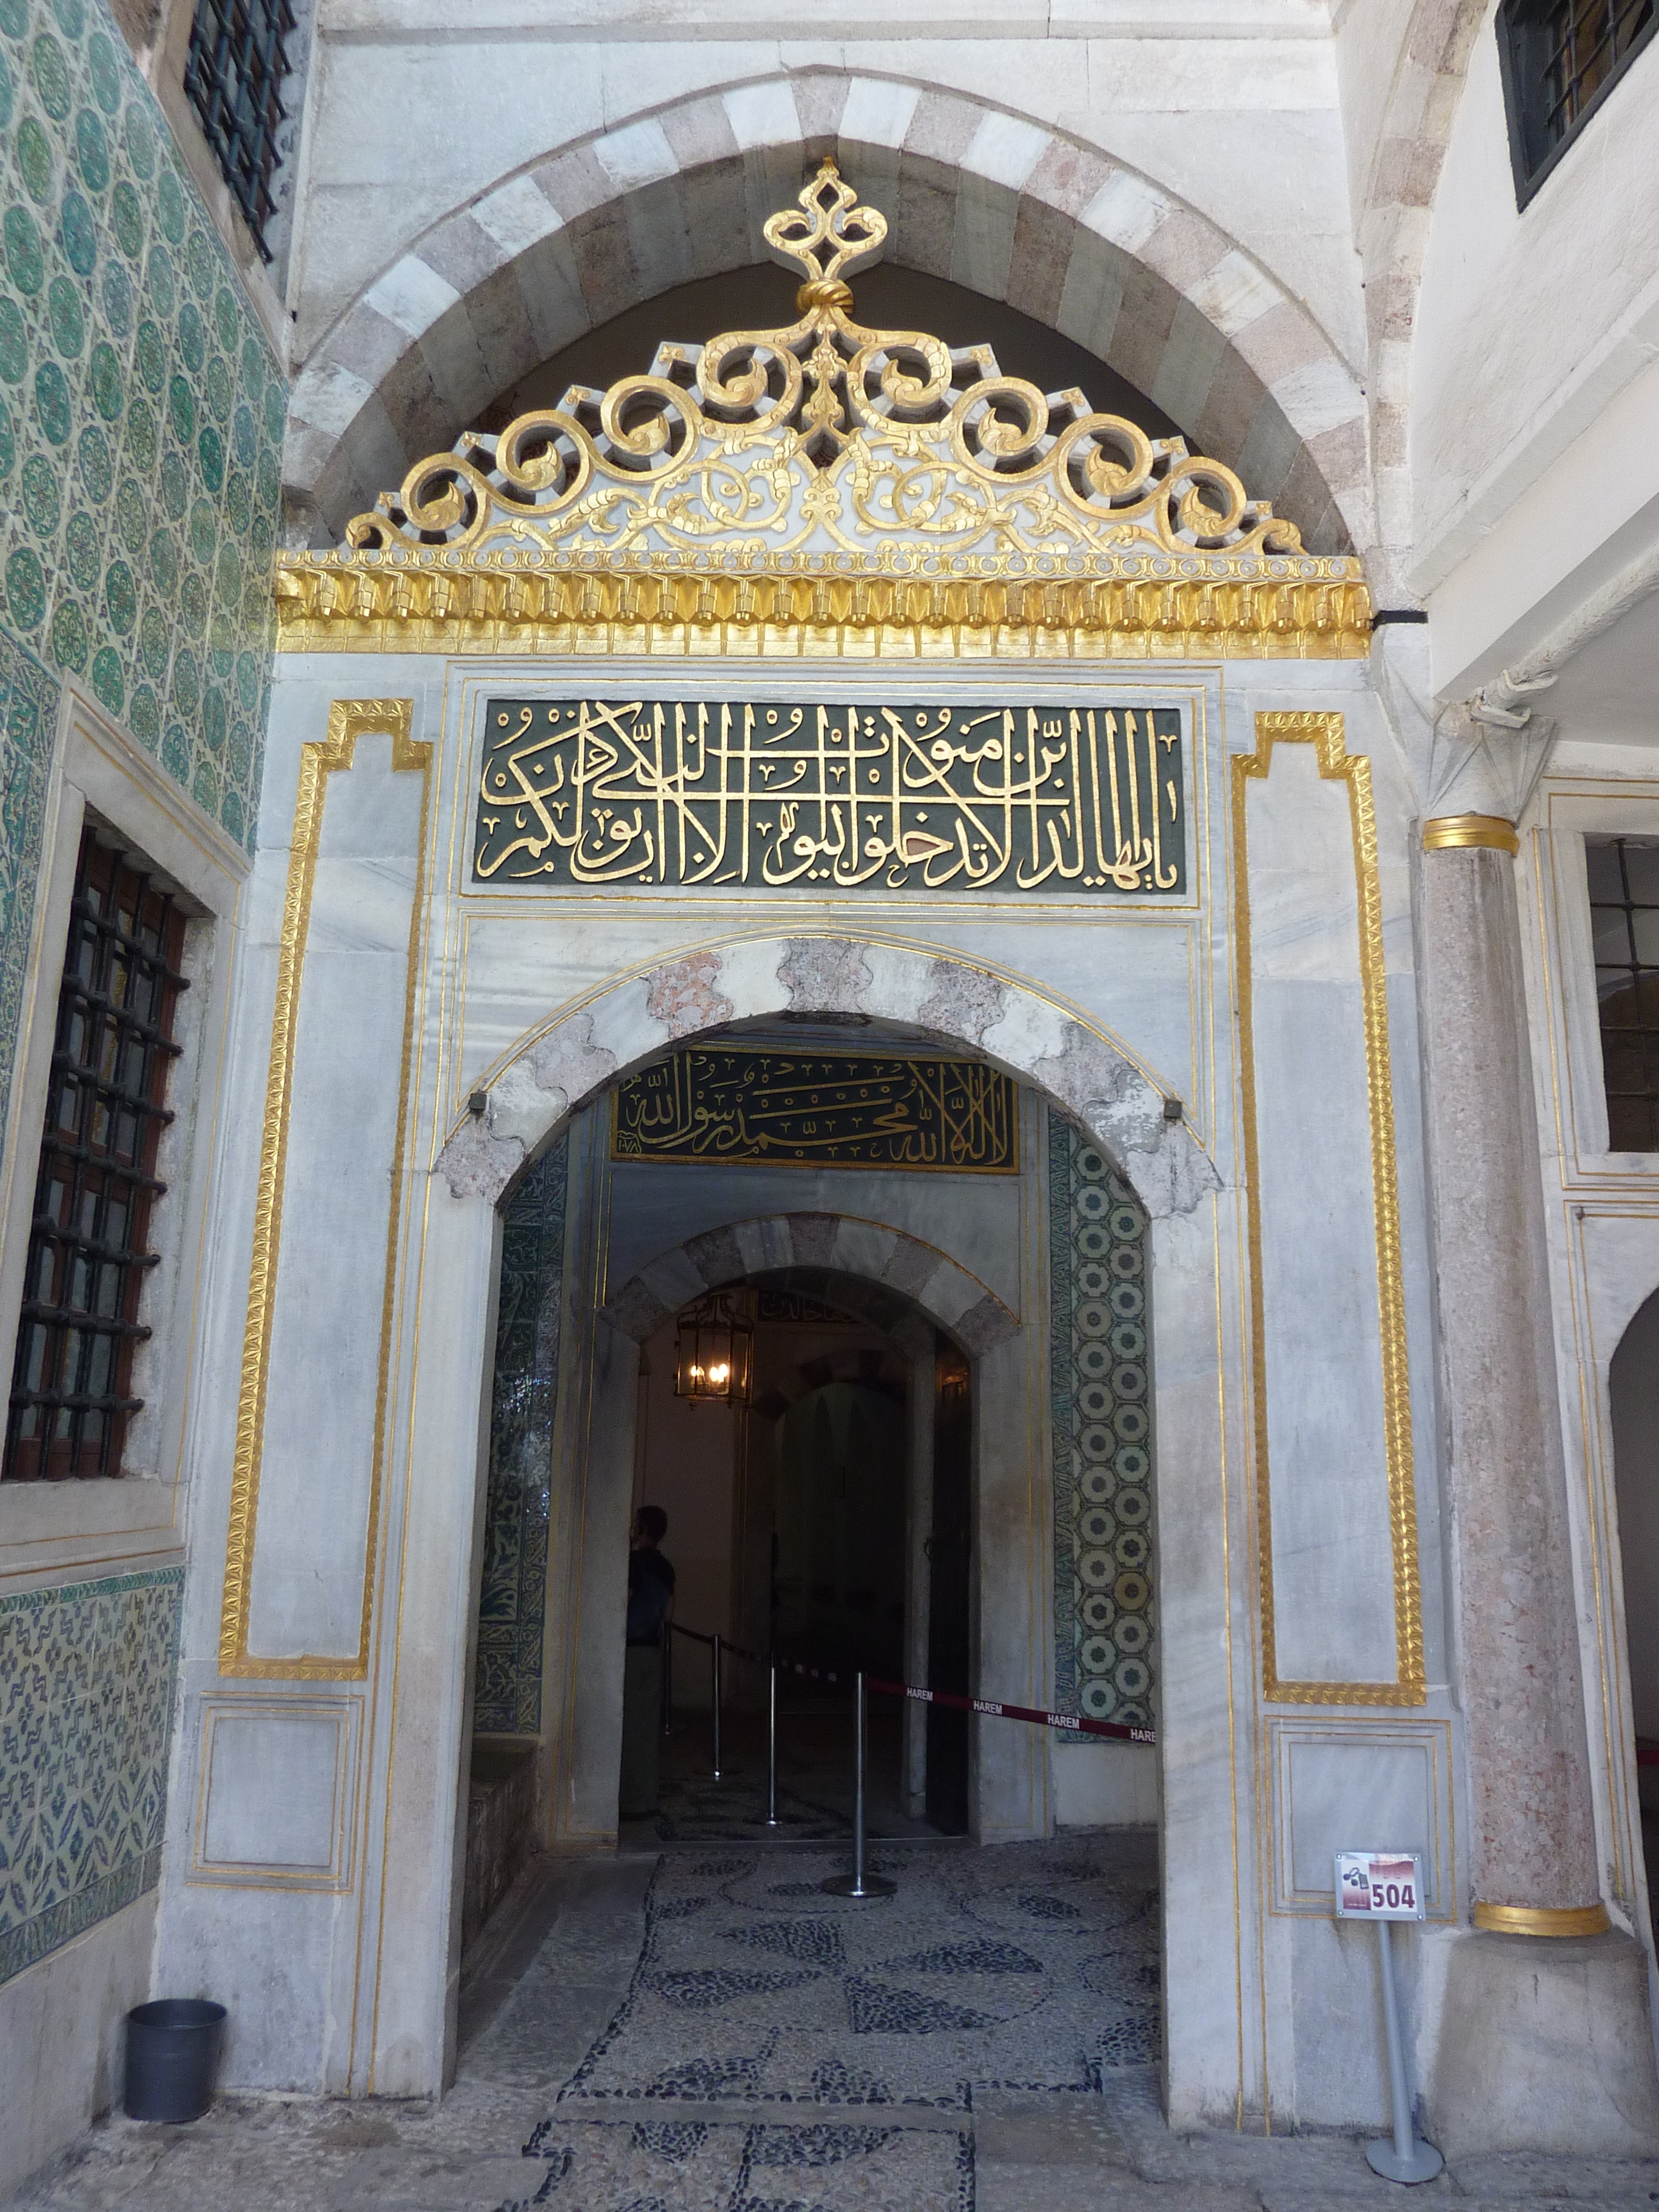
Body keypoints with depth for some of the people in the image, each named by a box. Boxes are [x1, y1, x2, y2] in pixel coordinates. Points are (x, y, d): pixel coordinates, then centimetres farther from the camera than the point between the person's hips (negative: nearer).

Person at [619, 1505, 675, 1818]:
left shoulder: (633, 1561, -12)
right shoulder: (665, 1568, 12)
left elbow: (622, 1602, -16)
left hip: (629, 1651, -8)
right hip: (653, 1651, 8)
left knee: (630, 1726, -4)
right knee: (648, 1725, 11)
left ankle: (633, 1802, -2)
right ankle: (647, 1798, 16)